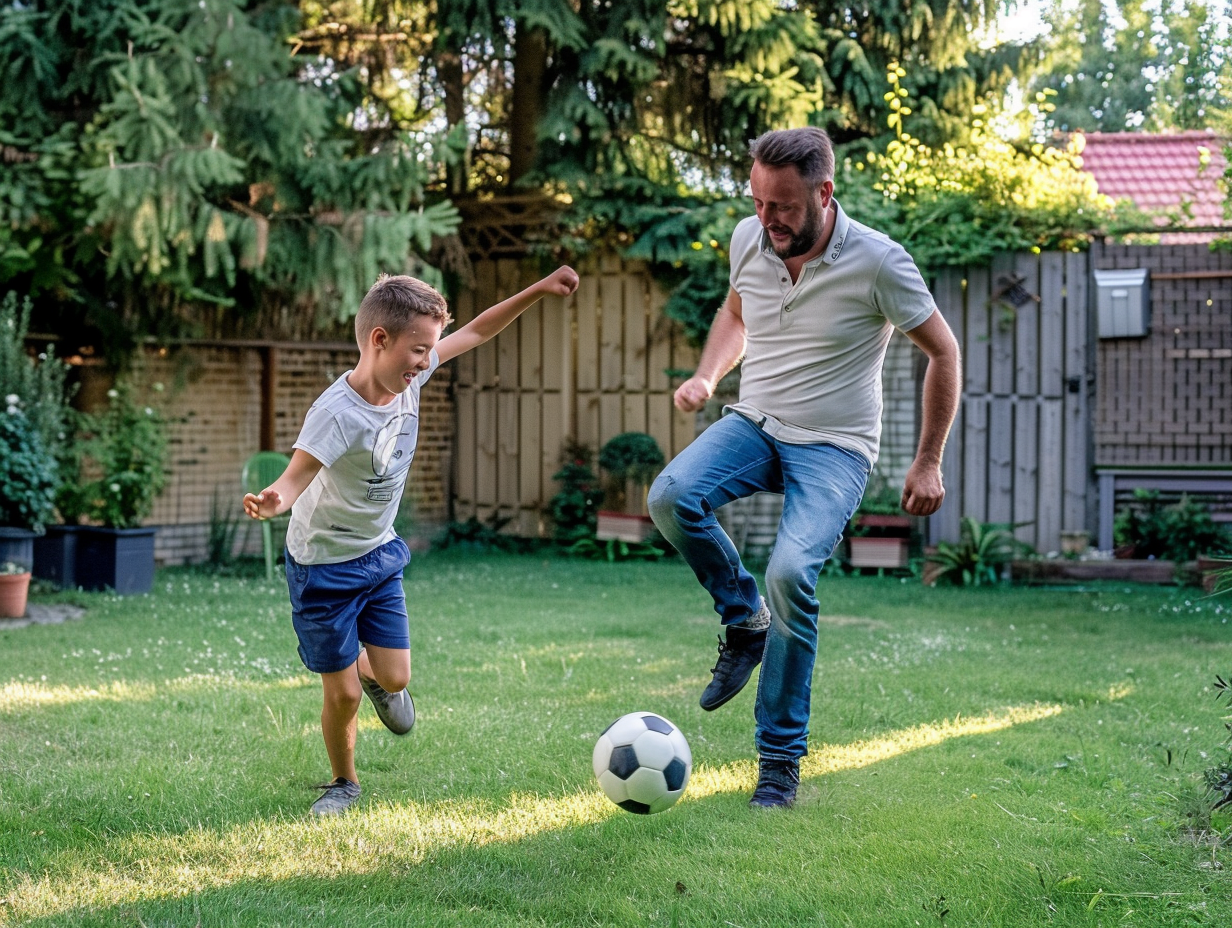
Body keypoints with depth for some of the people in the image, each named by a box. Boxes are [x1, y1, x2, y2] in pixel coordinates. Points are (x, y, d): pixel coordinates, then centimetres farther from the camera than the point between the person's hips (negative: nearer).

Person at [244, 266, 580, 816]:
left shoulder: (409, 377, -11)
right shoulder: (337, 413, -31)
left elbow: (475, 332, 2)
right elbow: (293, 480, -40)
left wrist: (538, 290, -1)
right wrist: (273, 502, -63)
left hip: (380, 553, 6)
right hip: (324, 566, -6)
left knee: (395, 679, 2)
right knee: (342, 695, 0)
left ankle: (370, 672, 40)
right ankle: (343, 782, 29)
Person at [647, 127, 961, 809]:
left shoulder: (878, 262, -15)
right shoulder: (748, 239, -2)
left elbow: (942, 351, -3)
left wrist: (928, 464, -3)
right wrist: (706, 376, 1)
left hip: (834, 448, -4)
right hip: (754, 423, 4)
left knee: (791, 571, -28)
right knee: (672, 498, -28)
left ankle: (781, 756, -10)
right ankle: (746, 620, 0)